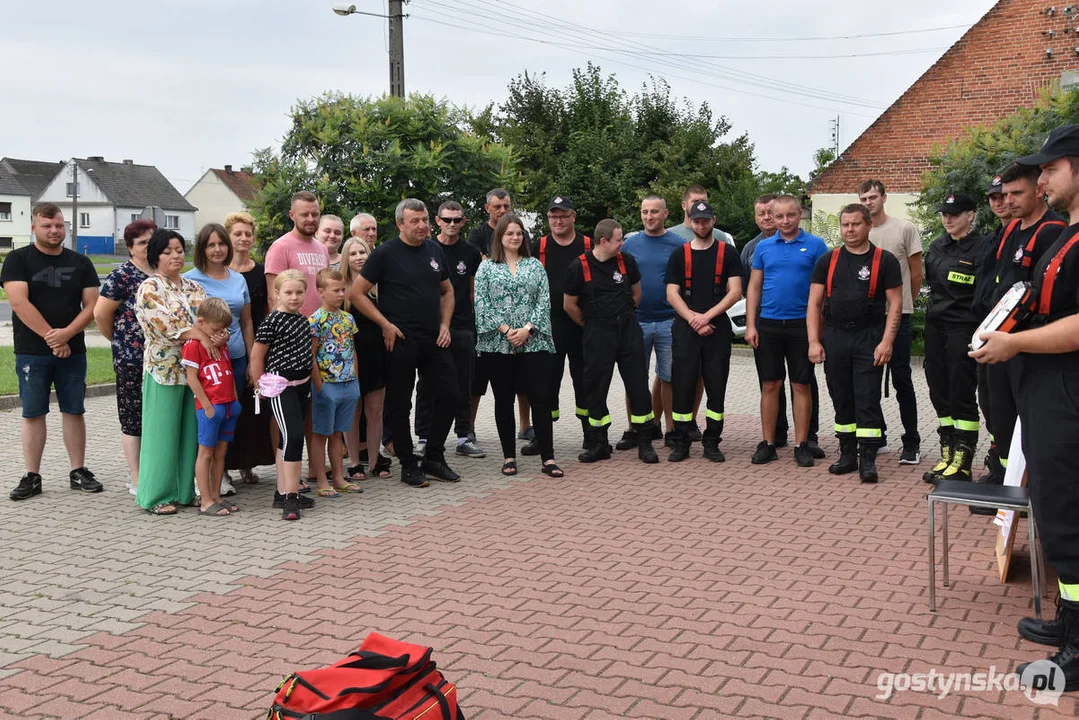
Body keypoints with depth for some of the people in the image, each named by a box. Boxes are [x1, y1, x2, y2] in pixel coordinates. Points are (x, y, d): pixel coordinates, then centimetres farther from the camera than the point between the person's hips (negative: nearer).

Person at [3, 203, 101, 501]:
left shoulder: (80, 262, 8)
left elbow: (91, 305, 2)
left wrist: (66, 334, -14)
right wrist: (52, 337, -16)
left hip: (73, 350, 2)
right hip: (31, 352, -2)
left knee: (74, 411, 6)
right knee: (33, 413, 3)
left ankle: (78, 471, 14)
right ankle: (32, 477, 9)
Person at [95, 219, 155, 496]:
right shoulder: (122, 276, -7)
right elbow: (101, 314, -7)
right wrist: (120, 341, 4)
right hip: (132, 359, -5)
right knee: (134, 419, 4)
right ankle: (137, 481, 12)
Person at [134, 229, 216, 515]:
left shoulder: (194, 288, 15)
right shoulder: (149, 288, -4)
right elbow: (164, 324, -17)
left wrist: (220, 335, -14)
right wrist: (200, 334, -25)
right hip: (164, 370, -6)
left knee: (191, 431, 9)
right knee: (162, 432, -1)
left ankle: (185, 491, 18)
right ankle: (156, 496, 7)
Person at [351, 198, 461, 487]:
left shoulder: (435, 250, 9)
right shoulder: (385, 253, -7)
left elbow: (447, 291, 20)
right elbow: (356, 293, -9)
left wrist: (444, 324, 6)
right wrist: (386, 325, -12)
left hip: (434, 339, 5)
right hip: (401, 341, -5)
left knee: (449, 394, 4)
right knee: (399, 405, 2)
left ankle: (434, 458, 19)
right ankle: (408, 466, 15)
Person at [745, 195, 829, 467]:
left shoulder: (815, 245, 0)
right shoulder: (763, 247, 8)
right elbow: (754, 288, 9)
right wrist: (750, 325, 1)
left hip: (802, 324, -2)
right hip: (769, 324, 2)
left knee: (801, 385, 3)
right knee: (770, 385, 7)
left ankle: (802, 445, 11)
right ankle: (767, 444, 14)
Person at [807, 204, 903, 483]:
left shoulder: (885, 261, 0)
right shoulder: (828, 261, 8)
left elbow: (895, 304, -2)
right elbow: (814, 304, 7)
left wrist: (887, 342, -12)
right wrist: (814, 341, -2)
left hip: (869, 339, -3)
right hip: (834, 337, 3)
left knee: (867, 400, -5)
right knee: (841, 399, 9)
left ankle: (868, 460, 0)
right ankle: (847, 454, 20)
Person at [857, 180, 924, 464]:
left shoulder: (905, 228, -3)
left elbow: (916, 274, 2)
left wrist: (903, 303, 8)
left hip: (897, 315, -4)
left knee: (902, 379, -2)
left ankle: (912, 443, 6)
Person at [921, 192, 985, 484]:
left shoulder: (981, 249, -8)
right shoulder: (937, 247, 11)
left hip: (964, 330, -6)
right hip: (936, 328, 7)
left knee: (962, 394, -4)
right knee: (940, 392, 9)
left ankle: (962, 463, 2)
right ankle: (948, 455, 18)